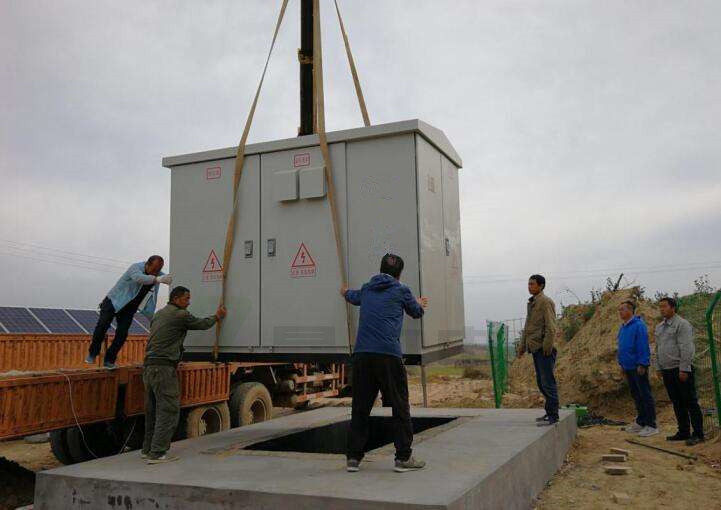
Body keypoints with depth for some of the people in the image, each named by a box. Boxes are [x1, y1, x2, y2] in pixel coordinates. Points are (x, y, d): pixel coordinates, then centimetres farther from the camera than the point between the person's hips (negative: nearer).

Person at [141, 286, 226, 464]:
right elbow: (202, 324, 6)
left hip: (148, 365, 9)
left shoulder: (158, 314, 20)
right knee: (169, 410, -7)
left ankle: (147, 449, 24)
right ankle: (157, 453, -10)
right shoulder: (181, 315, -5)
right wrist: (217, 317, 26)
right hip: (164, 367, -9)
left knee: (152, 410, 17)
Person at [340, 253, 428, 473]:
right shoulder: (402, 291, 8)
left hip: (361, 355, 4)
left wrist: (345, 292, 67)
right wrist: (420, 304, 50)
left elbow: (353, 296, 43)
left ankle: (353, 457, 13)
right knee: (400, 407, 5)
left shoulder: (366, 290, 19)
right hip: (389, 356, -4)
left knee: (360, 407, 11)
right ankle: (403, 458, 8)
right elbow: (416, 313, 26)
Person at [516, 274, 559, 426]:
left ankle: (553, 416, 1)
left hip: (544, 349, -9)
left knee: (547, 382, -5)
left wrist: (547, 346, -22)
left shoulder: (545, 302, -10)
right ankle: (550, 412, 22)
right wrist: (522, 347, 22)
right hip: (535, 349, 9)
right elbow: (527, 327, 24)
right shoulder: (531, 303, 18)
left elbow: (551, 326, -17)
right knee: (541, 383, 13)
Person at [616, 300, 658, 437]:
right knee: (636, 395, 15)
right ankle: (641, 422, 24)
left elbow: (643, 346, -18)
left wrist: (642, 365, -20)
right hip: (628, 368, 9)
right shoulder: (623, 327, 13)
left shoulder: (638, 325, -14)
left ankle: (651, 425, 2)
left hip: (638, 367, -9)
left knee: (645, 395, -3)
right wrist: (622, 364, 19)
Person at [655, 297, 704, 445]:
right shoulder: (659, 327, 15)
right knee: (677, 403, 12)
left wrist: (683, 369, -19)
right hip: (667, 371, 8)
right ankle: (683, 432, 19)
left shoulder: (682, 324, -10)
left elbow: (686, 348, -16)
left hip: (681, 370, -8)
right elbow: (658, 349, 21)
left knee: (690, 402, -3)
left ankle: (698, 434, 3)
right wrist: (659, 368, 17)